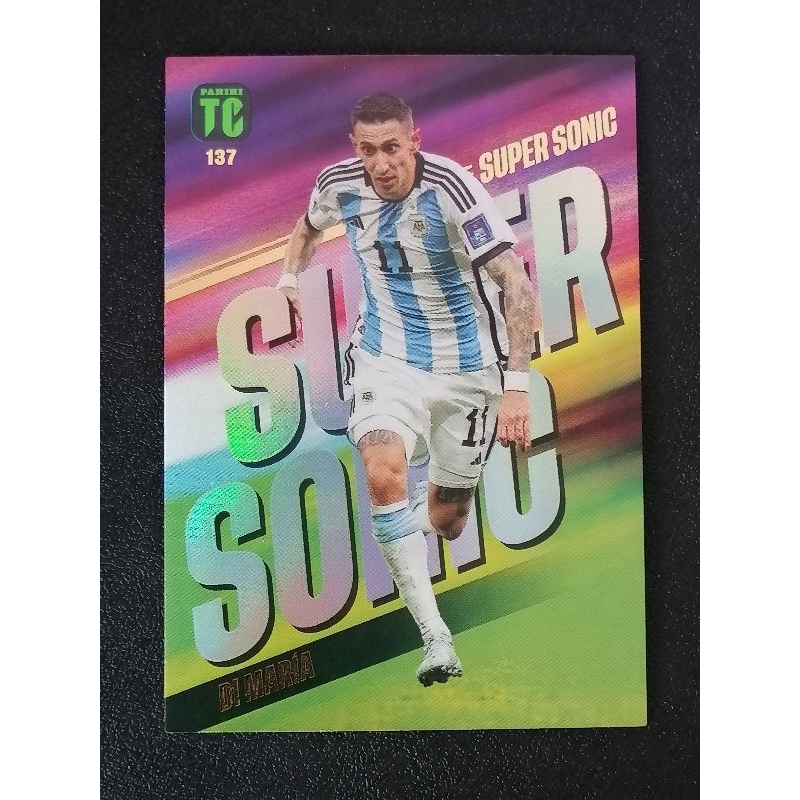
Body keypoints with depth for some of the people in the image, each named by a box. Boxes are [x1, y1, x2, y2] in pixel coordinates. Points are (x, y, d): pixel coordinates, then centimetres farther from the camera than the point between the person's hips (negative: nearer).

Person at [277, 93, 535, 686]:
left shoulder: (451, 187, -21)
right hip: (386, 356, 3)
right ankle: (436, 638, -16)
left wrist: (517, 385, -31)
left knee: (446, 521, 7)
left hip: (466, 366, -2)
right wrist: (289, 277, 14)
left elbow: (518, 285, -25)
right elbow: (310, 224, 21)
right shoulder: (339, 184, -6)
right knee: (382, 473, -27)